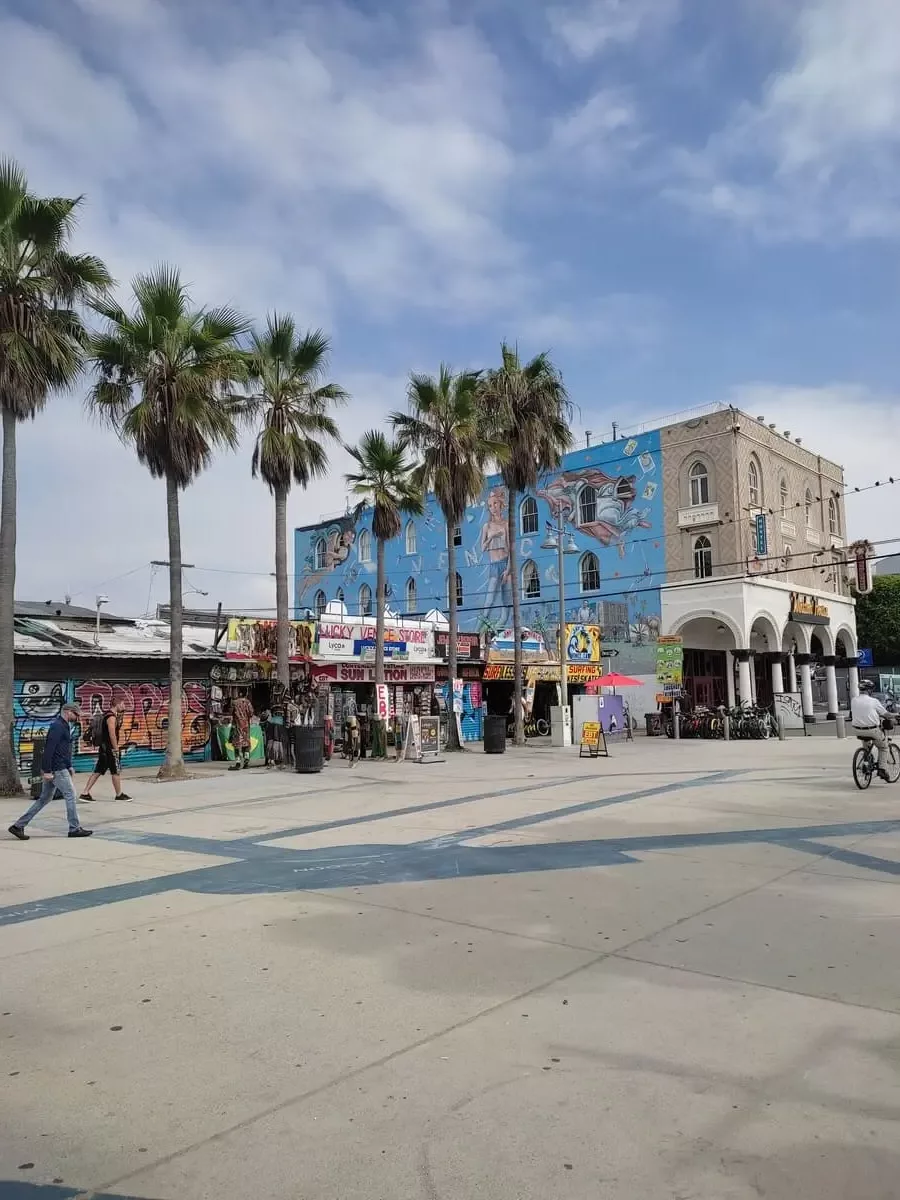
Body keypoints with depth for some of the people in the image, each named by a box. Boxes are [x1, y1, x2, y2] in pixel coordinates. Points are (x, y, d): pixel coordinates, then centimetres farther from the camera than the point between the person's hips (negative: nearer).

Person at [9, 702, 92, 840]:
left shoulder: (63, 726, 16)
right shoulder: (57, 726, -15)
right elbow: (49, 749, -21)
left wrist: (69, 766, 21)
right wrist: (47, 770, -23)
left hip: (60, 768, 10)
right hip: (56, 770, -10)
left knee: (44, 798, 13)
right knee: (70, 795, -3)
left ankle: (19, 826, 15)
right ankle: (74, 828, 3)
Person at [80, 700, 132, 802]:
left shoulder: (108, 715, 15)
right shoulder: (112, 717, -17)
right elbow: (112, 735, -23)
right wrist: (116, 749, -21)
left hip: (103, 747, 10)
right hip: (110, 748, -10)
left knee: (98, 771, 9)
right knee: (116, 771, 3)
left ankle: (85, 793, 6)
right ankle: (119, 795, 13)